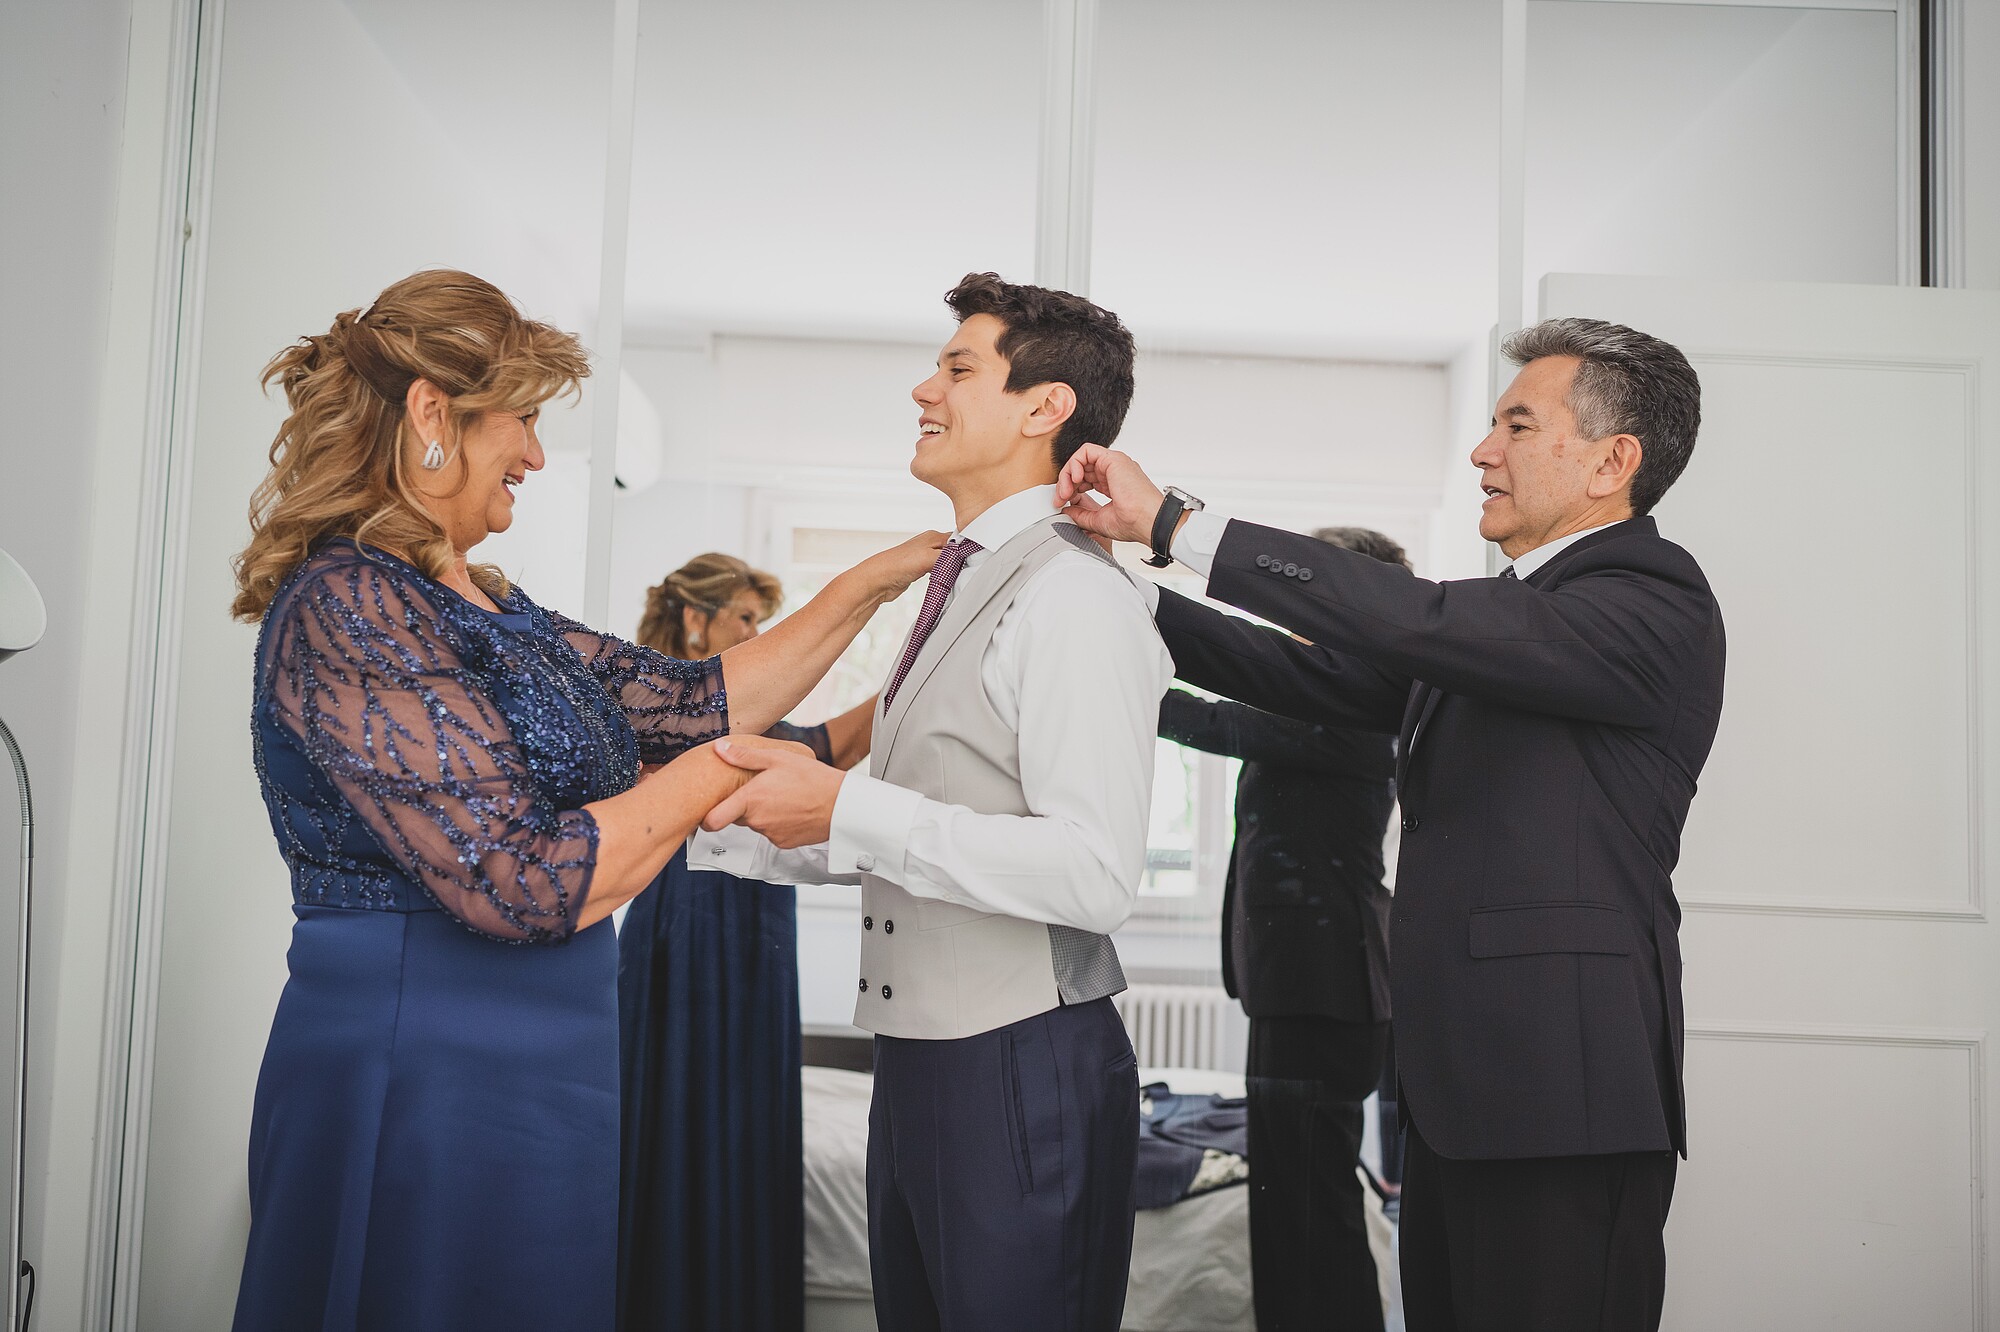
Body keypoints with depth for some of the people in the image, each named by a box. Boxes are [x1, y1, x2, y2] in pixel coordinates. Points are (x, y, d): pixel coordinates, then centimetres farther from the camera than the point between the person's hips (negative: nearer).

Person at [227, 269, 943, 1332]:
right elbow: (523, 884, -23)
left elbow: (695, 699, 13)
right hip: (427, 1077, -9)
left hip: (533, 1074, 9)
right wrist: (712, 774, -11)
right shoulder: (350, 608, -17)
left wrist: (872, 583, 12)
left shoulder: (486, 606, 12)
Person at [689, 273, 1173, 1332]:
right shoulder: (961, 589, 15)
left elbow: (1097, 874, -26)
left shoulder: (1073, 597, -16)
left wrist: (852, 814, -24)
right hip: (918, 1056, 9)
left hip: (1024, 1072, -9)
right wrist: (706, 826, 13)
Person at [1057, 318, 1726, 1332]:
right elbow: (1319, 676, 15)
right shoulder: (1502, 616, 18)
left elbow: (1421, 621, -24)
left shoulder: (1656, 602, -12)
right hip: (1456, 1093, 9)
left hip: (1563, 1100, -8)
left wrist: (1172, 522, -21)